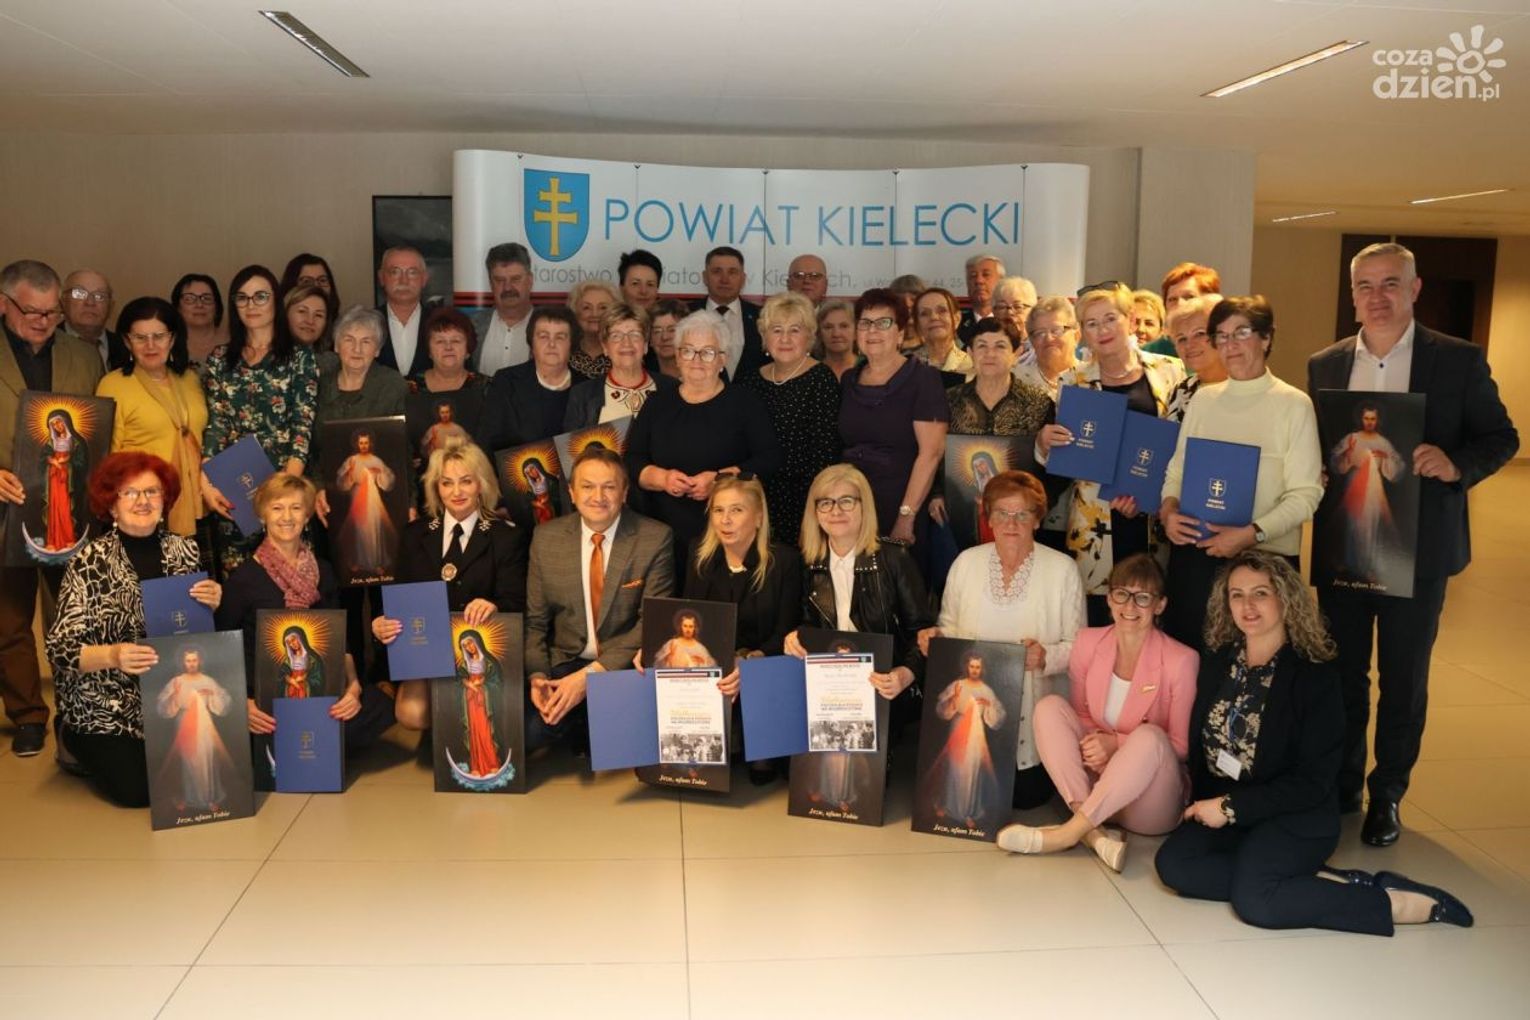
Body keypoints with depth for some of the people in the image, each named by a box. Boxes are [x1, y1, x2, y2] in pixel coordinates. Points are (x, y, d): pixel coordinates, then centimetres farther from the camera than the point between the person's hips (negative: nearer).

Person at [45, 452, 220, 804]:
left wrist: (213, 605, -14)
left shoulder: (185, 550, -1)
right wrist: (112, 656, -35)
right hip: (105, 704, -4)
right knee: (137, 789, -14)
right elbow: (60, 649, -16)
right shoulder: (90, 561, -13)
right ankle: (77, 745, 16)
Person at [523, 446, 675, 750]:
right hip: (563, 664, 3)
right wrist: (538, 676, -13)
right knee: (525, 728, -23)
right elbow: (534, 621, 7)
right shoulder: (546, 537, 4)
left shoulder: (655, 539, -6)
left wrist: (589, 675, -20)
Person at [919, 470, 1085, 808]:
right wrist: (936, 637, -11)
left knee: (1026, 795, -4)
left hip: (1034, 715, -2)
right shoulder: (966, 562, 0)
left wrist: (1046, 656, -24)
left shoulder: (1063, 569, -7)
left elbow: (1078, 646, -5)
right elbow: (949, 628, 11)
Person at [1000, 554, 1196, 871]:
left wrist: (1117, 744, -19)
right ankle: (1094, 831, -27)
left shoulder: (1180, 660, -14)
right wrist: (1091, 744, -14)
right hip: (1094, 779, 4)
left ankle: (1068, 832, -27)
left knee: (1149, 736, -34)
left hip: (1151, 804, -4)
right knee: (1050, 706, -16)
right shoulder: (1088, 642, -1)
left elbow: (1183, 746, -6)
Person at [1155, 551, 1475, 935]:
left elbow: (1314, 782, -13)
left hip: (1297, 817, -5)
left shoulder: (1313, 676, -11)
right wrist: (1203, 802, -4)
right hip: (1220, 807, 6)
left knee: (1254, 900, -29)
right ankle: (1322, 881, -14)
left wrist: (1231, 807, -16)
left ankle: (1397, 903, -10)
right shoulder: (1218, 661, 4)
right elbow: (1198, 741, 11)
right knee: (1173, 863, -22)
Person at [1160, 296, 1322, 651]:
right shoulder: (1203, 399, 10)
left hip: (1266, 556, -4)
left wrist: (1252, 534, -21)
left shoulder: (1294, 404, -3)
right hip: (1193, 554, 4)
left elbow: (1305, 493, -10)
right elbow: (1176, 470, 13)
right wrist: (1168, 511, -6)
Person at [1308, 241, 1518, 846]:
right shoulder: (1324, 365, 5)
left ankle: (1387, 797, 24)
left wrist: (1456, 464, -20)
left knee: (1403, 682, 8)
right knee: (1342, 676, 12)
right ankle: (1340, 789, 28)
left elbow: (1501, 437, 0)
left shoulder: (1459, 360, -3)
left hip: (1417, 551, -2)